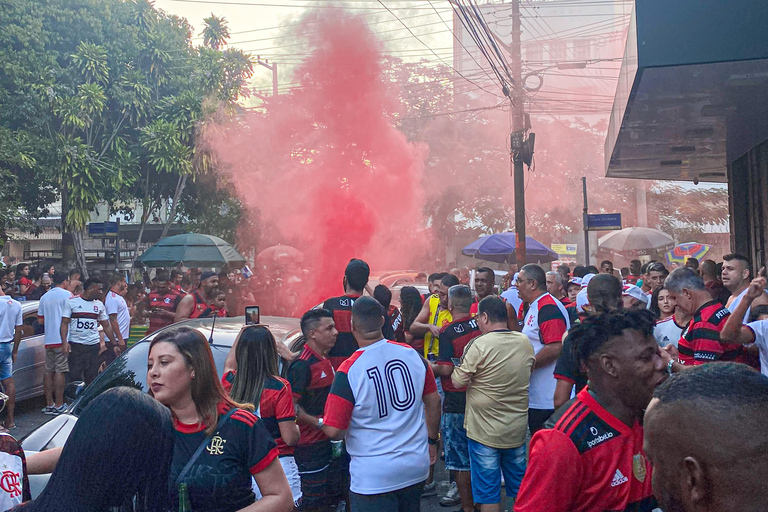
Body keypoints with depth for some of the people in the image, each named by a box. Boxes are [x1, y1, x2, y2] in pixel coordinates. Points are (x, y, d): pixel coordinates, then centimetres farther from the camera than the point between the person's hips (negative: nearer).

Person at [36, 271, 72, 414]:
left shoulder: (44, 297, 14)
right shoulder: (67, 294, -5)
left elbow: (40, 319, 14)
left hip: (48, 339, 6)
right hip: (62, 339, -6)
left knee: (49, 371, 10)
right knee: (60, 371, -4)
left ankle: (49, 404, 13)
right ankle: (58, 405, -3)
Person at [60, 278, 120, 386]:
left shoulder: (99, 305, 11)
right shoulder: (71, 302, 0)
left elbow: (106, 326, 15)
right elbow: (64, 323, -2)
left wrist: (115, 343, 9)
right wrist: (64, 342, -15)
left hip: (94, 346, 3)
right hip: (75, 345, -3)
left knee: (92, 378, 4)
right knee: (75, 376, -1)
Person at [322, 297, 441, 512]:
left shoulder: (349, 371, -19)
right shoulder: (412, 355, -6)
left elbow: (333, 431, -18)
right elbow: (433, 401, 5)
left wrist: (320, 423, 5)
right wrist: (432, 440, 19)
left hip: (373, 476, -4)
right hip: (417, 467, 5)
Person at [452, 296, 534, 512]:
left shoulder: (479, 345, -19)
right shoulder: (525, 343, -1)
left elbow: (458, 382, -17)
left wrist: (453, 370, 3)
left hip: (485, 431, -5)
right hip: (517, 429, 5)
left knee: (488, 493, 7)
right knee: (520, 486, 20)